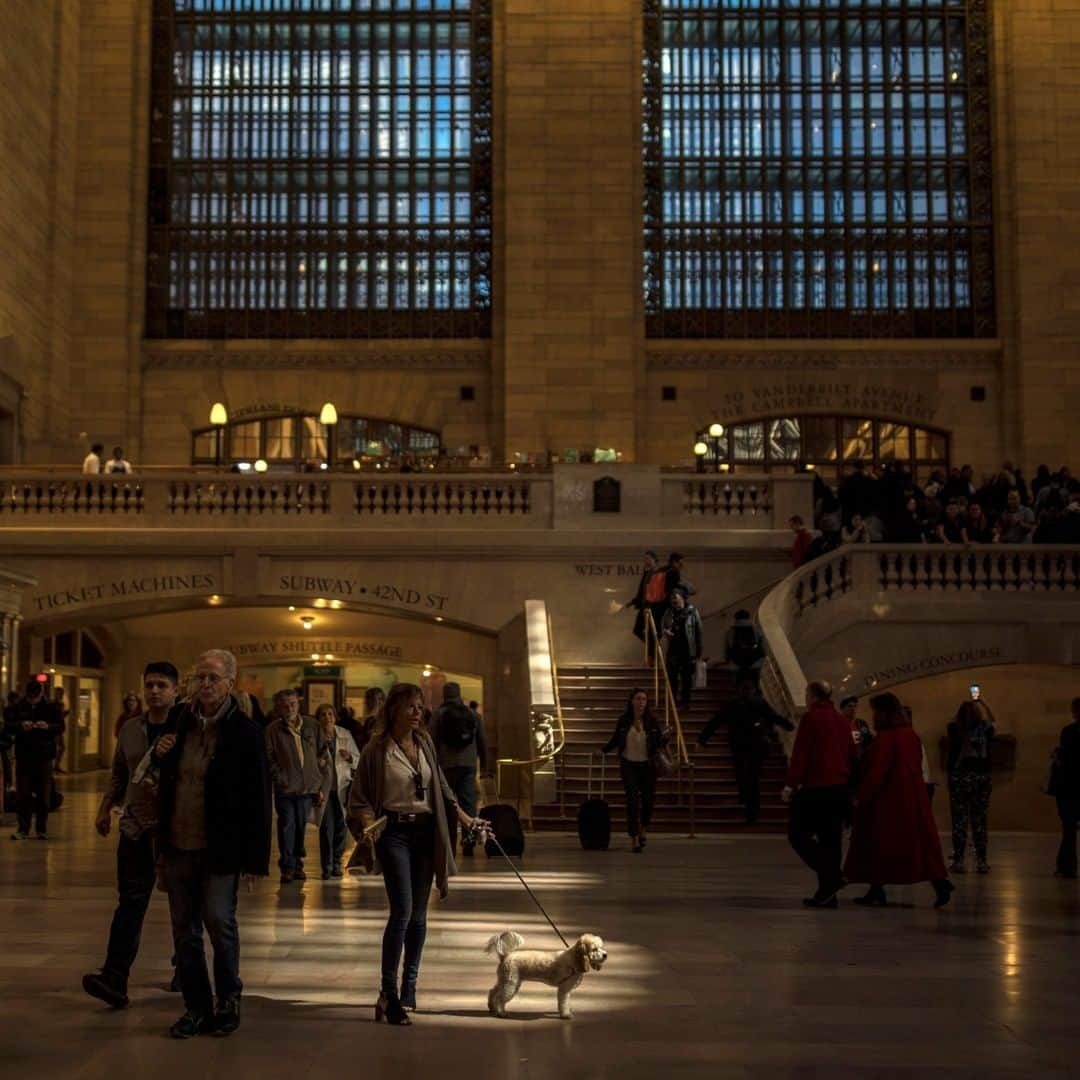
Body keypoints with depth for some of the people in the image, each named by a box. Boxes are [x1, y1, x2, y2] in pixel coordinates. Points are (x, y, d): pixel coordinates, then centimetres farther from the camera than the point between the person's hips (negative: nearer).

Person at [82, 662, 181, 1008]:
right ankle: (114, 979, -13)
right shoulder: (130, 731, 9)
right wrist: (105, 809, 10)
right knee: (130, 902, -5)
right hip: (136, 826, 3)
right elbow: (118, 775, 19)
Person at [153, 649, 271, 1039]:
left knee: (219, 921, -5)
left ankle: (228, 1001, 15)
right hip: (178, 843, 5)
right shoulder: (180, 721, 6)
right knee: (184, 929, 9)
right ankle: (196, 1007, 20)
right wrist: (160, 754, -2)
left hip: (219, 847, -5)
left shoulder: (246, 731, -8)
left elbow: (258, 799, -9)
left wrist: (256, 858, -12)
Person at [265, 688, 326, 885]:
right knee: (287, 826, -2)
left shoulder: (312, 725, 7)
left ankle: (297, 863, 22)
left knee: (301, 827, 10)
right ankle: (287, 867, 5)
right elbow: (269, 758, -2)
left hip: (308, 787, 3)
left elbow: (320, 754, 12)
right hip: (285, 788, -3)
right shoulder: (272, 730, -2)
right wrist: (279, 777, -13)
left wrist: (320, 784, 10)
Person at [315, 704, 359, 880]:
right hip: (324, 787, -2)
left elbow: (358, 759, 10)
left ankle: (337, 863, 18)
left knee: (341, 826, 5)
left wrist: (349, 757, -10)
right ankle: (327, 866, 3)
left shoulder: (345, 735, 6)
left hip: (343, 786, 2)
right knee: (326, 827, -5)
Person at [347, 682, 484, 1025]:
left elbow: (440, 787, 19)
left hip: (425, 831, 5)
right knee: (402, 911, -14)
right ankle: (388, 992, -7)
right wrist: (368, 826, -20)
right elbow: (360, 798, -4)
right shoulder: (377, 749, -7)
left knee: (418, 914, 8)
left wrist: (464, 818, 15)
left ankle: (409, 988, 20)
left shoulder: (425, 743, 8)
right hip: (394, 832, -5)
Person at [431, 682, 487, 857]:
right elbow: (482, 741, 12)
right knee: (469, 802, 2)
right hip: (469, 764, 2)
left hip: (447, 764, -2)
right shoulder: (473, 714, 9)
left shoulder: (439, 714, -2)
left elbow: (433, 741, -5)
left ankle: (450, 846, 6)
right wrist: (484, 762, 19)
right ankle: (469, 839, -11)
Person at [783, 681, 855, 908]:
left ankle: (832, 876, -17)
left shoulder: (811, 718, -7)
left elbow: (800, 755, -12)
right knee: (830, 839, 9)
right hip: (841, 789, 8)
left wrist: (790, 785, -9)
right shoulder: (843, 722, 16)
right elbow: (852, 756, 19)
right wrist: (849, 784, 24)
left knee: (798, 833, -2)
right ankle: (827, 893, 8)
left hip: (816, 787, -8)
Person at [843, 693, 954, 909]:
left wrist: (860, 796, -13)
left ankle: (877, 891, 8)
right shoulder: (912, 735, 8)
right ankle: (939, 882, -6)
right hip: (913, 799, 7)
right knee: (921, 841, 7)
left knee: (878, 845, 4)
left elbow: (876, 772, -19)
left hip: (886, 799, -7)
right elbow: (917, 767, 14)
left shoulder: (885, 738, -16)